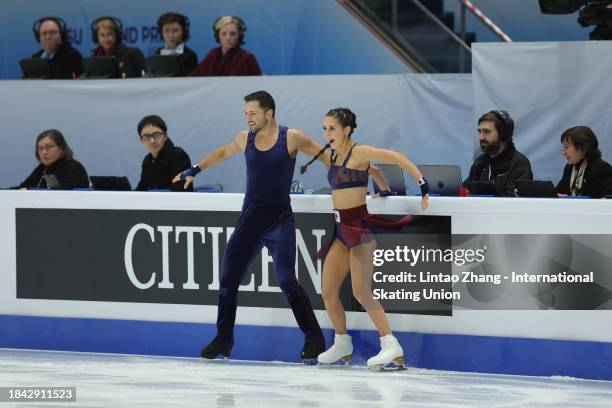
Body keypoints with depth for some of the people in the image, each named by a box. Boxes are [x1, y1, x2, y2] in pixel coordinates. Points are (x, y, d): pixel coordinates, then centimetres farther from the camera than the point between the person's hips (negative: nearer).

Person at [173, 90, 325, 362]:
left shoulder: (291, 138, -8)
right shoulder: (245, 139, 6)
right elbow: (223, 152, 27)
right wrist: (196, 170, 27)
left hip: (280, 218, -5)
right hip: (250, 217, 5)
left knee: (286, 281, -15)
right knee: (228, 278, 3)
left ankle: (314, 338, -5)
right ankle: (224, 339, 15)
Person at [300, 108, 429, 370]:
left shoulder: (358, 152, -10)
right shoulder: (331, 157, 12)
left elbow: (397, 158, -15)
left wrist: (423, 184, -20)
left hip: (360, 225, -8)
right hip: (342, 228, 8)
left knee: (361, 292, -18)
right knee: (328, 293, 8)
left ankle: (392, 347, -19)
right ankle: (342, 345, 25)